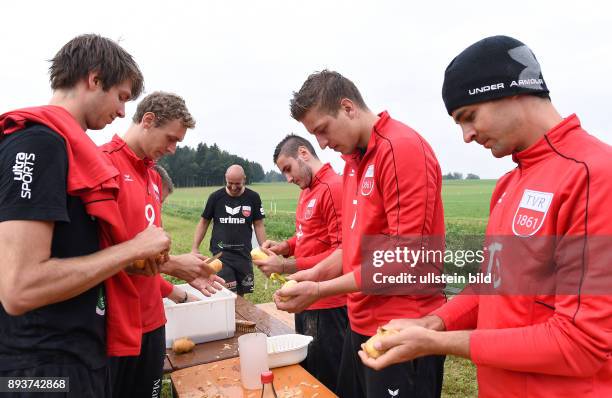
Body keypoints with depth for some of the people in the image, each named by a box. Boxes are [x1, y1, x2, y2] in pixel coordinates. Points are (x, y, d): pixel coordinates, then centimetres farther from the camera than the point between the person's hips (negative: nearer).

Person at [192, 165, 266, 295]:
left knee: (240, 294, 7)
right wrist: (195, 248, 3)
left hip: (244, 253, 1)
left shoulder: (253, 197, -1)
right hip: (221, 253, -1)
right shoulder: (216, 197, -2)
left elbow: (259, 225, 4)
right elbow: (204, 222, 7)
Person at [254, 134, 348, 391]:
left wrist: (285, 267, -21)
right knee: (306, 373, 22)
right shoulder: (307, 190, 10)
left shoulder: (334, 188, -18)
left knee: (328, 385, 7)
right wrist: (286, 246, 2)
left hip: (327, 306, -9)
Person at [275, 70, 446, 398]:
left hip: (401, 330, -8)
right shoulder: (354, 159, 10)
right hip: (361, 324, 8)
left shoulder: (402, 148, -17)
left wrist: (319, 290, -17)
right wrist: (315, 273, 2)